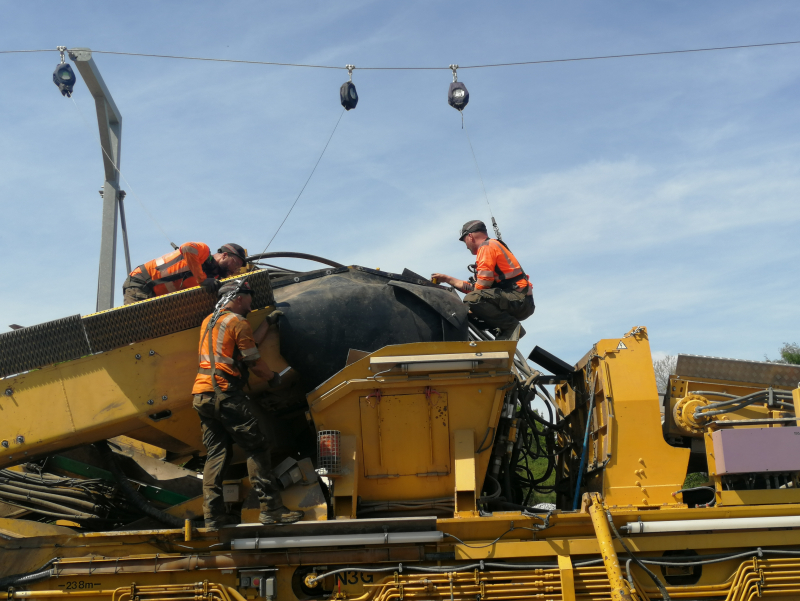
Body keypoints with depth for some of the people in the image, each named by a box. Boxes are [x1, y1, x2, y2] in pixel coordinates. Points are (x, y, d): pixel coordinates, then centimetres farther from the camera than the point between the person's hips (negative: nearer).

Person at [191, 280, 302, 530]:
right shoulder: (237, 322, -3)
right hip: (225, 394, -9)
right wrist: (273, 377, 16)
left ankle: (213, 514, 5)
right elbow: (254, 362, -1)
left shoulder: (208, 321, 21)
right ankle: (271, 508, -8)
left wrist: (268, 322, 32)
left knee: (216, 453, 9)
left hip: (201, 394, 9)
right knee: (257, 448, -6)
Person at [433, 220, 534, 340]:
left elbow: (483, 284, -15)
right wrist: (448, 279, 30)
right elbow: (475, 288, 26)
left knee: (472, 299, -28)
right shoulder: (494, 246, 26)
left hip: (519, 300, -10)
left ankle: (511, 325, -14)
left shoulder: (487, 246, -5)